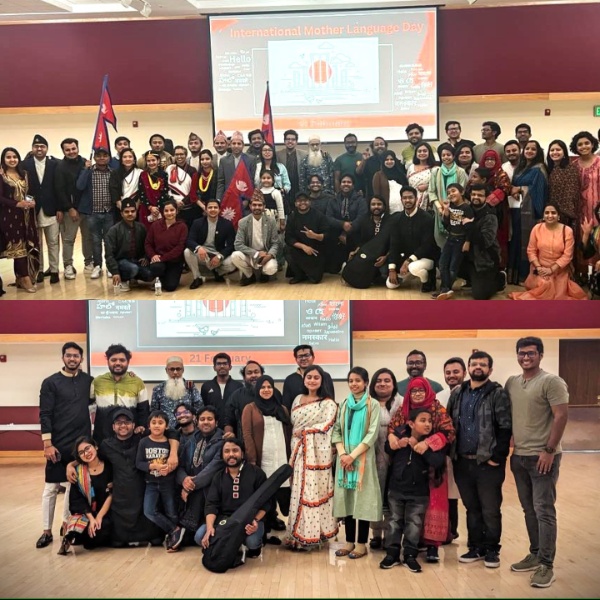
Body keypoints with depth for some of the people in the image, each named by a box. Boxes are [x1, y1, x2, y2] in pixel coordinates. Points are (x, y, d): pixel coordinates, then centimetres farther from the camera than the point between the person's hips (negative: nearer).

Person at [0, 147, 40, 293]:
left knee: (27, 245, 4)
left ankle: (22, 277, 13)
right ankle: (25, 278, 1)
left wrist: (32, 201, -5)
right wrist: (17, 204, -19)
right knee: (17, 245, -3)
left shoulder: (24, 174, 12)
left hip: (25, 215, 6)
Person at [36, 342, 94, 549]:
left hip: (82, 442, 3)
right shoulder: (51, 382, -4)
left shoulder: (89, 381, 5)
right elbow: (45, 415, -7)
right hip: (58, 444, -3)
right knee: (51, 487, 1)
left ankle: (67, 524, 24)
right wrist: (47, 443, -14)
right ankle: (47, 531, 11)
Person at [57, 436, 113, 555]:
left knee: (103, 527, -30)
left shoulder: (109, 467, -4)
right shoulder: (78, 472, -1)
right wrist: (91, 518, -19)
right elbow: (77, 500, -5)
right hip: (85, 512, 0)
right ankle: (71, 537, -4)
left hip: (106, 512, 0)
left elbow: (111, 494, -6)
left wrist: (99, 517, -14)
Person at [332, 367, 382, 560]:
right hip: (344, 458, 4)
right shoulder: (344, 404, 11)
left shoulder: (373, 405, -2)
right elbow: (336, 431, 8)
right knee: (346, 498, 5)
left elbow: (372, 434, -9)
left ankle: (361, 543, 5)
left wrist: (353, 455, -14)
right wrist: (342, 453, -8)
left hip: (363, 458, -4)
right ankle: (350, 541, 14)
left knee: (362, 498, -2)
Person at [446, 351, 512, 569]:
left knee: (490, 510, 4)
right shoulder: (457, 394, 11)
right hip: (462, 462, 5)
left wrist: (497, 457, -16)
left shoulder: (498, 394, -5)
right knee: (471, 509, 14)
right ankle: (476, 547, 26)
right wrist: (451, 453, 6)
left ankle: (492, 550, 19)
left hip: (488, 463, -5)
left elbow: (505, 428, -10)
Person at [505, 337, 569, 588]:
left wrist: (549, 450, -17)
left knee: (544, 510, -3)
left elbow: (561, 416, -15)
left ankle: (546, 565, 2)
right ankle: (535, 554, 25)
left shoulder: (551, 381, -10)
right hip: (518, 456, 6)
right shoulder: (511, 382, 10)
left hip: (542, 456, -6)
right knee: (529, 509, 14)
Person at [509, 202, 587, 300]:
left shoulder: (567, 231, -11)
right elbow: (531, 251, -2)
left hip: (559, 271, -1)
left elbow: (567, 255, -12)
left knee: (557, 294, -1)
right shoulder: (537, 228, -6)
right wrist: (538, 267, -14)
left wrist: (551, 269, -17)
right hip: (540, 270, 1)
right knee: (539, 292, -10)